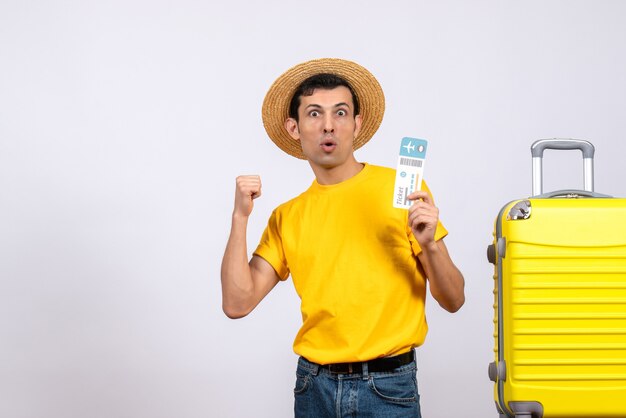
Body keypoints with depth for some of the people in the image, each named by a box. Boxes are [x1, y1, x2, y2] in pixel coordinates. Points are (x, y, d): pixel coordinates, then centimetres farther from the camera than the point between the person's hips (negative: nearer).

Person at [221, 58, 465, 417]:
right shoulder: (287, 217, 6)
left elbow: (453, 301, -3)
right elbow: (237, 303, -3)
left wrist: (430, 244, -21)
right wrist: (240, 218, -8)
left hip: (387, 387, -3)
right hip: (314, 387, 3)